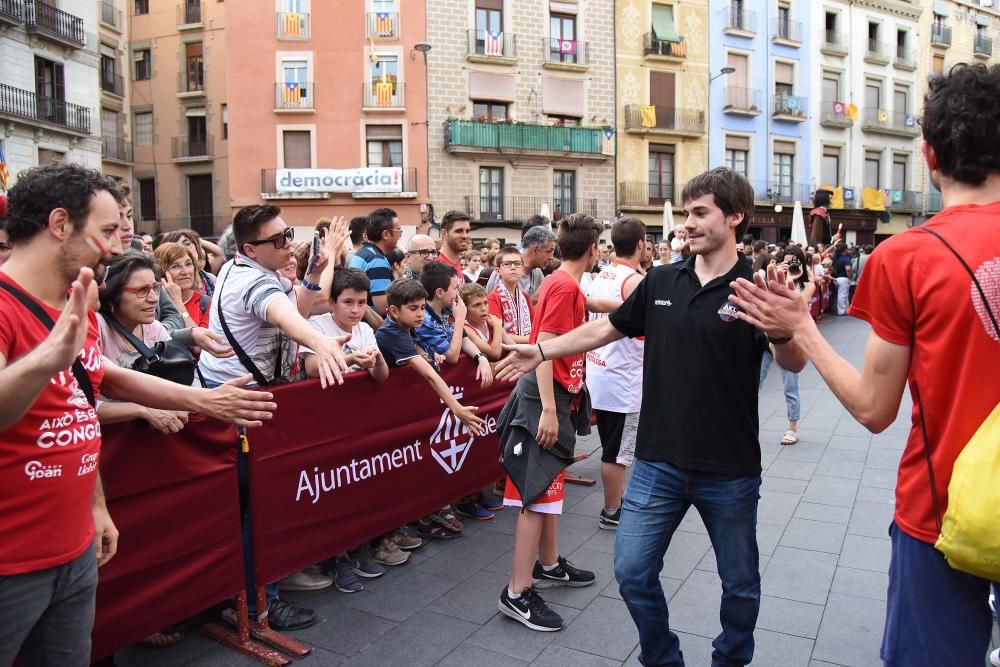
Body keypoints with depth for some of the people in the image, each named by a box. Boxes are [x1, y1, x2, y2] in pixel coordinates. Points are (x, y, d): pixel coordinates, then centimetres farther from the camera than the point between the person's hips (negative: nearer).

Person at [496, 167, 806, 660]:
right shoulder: (661, 282, 2)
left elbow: (793, 365, -23)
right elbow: (608, 328, 13)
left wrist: (779, 330, -45)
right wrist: (542, 351, 13)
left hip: (729, 469, -3)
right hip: (658, 461, 3)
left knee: (740, 583, 16)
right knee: (632, 572, 9)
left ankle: (730, 658, 43)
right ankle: (662, 658, 33)